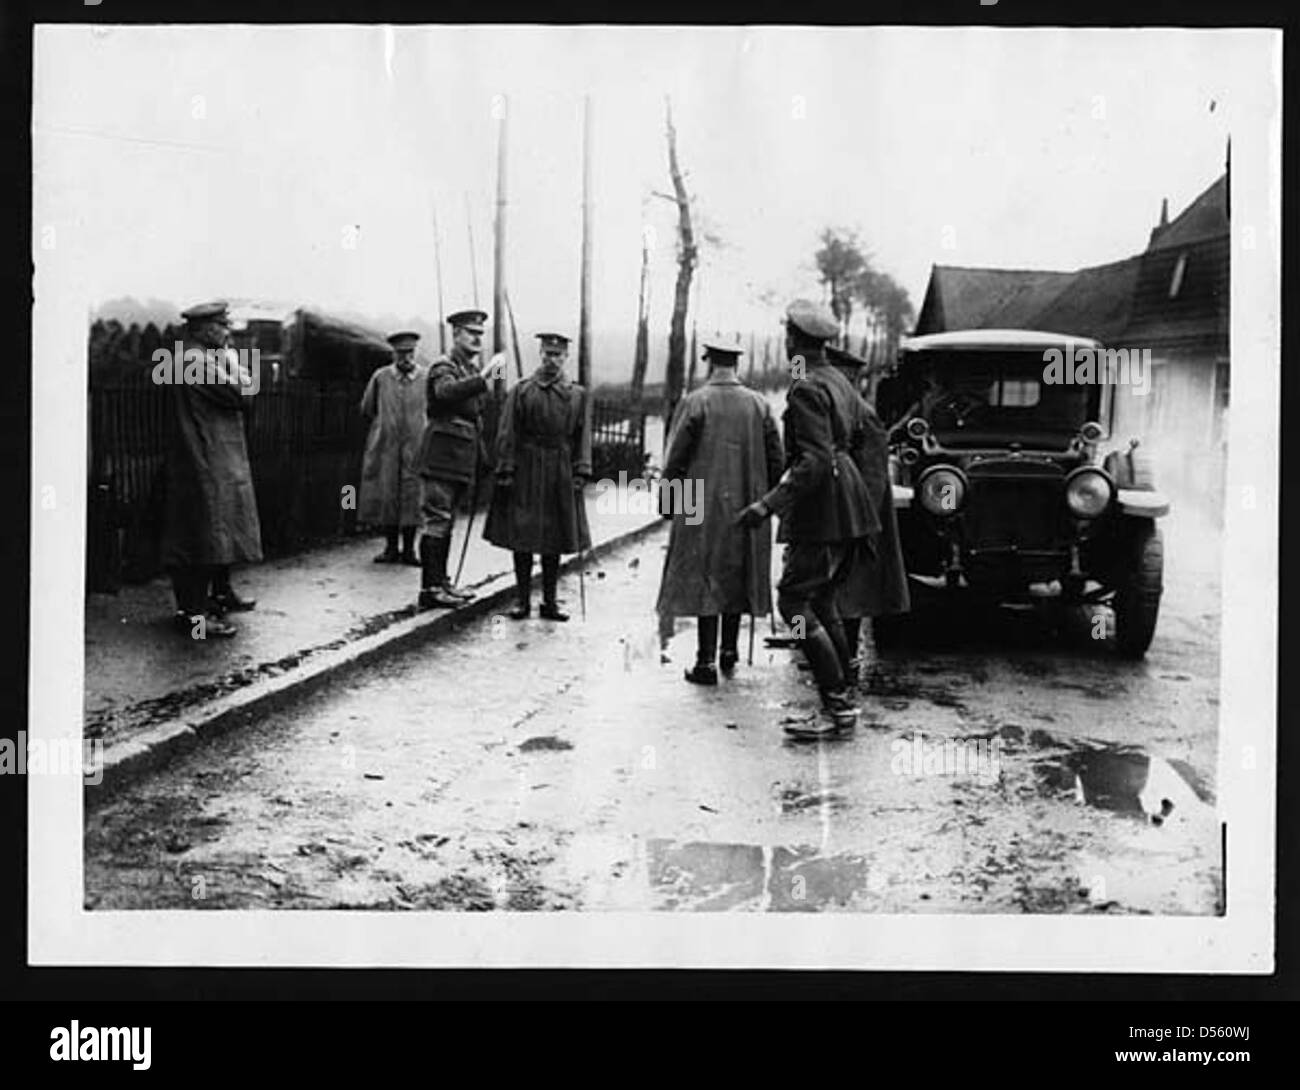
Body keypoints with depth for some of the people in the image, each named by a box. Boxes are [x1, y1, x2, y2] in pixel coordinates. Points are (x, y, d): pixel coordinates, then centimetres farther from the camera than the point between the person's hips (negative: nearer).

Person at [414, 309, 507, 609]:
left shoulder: (472, 370, 19)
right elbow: (446, 392, -34)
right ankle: (429, 589, -6)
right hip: (442, 457, -9)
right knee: (435, 521, -8)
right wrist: (483, 376, -40)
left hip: (462, 460, 9)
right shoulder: (443, 367, -9)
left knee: (445, 522, 14)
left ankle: (441, 582, 21)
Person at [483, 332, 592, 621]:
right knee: (522, 537, 1)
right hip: (526, 474, -2)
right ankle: (522, 600, 11)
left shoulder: (577, 394, 7)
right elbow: (507, 435, -3)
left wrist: (581, 472, -3)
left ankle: (550, 602, 15)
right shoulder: (522, 390, 0)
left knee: (554, 541, 7)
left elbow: (583, 437, 7)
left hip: (561, 475, 2)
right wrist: (506, 471, -9)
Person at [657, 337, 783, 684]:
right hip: (746, 507, 4)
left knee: (704, 580, 1)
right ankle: (729, 650, 23)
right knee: (736, 578, 17)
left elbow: (675, 457, -8)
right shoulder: (758, 404, 3)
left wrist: (668, 499, 2)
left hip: (703, 506, -4)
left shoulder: (695, 402, -8)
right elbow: (775, 458, 5)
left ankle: (707, 662, 0)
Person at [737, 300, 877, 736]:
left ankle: (838, 705, -10)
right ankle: (841, 701, 14)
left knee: (794, 601, -8)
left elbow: (815, 461, -22)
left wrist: (768, 504, -25)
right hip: (848, 507, 10)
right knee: (822, 603, 13)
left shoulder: (806, 389, -15)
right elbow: (859, 441, 23)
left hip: (820, 507, -10)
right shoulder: (840, 382, 15)